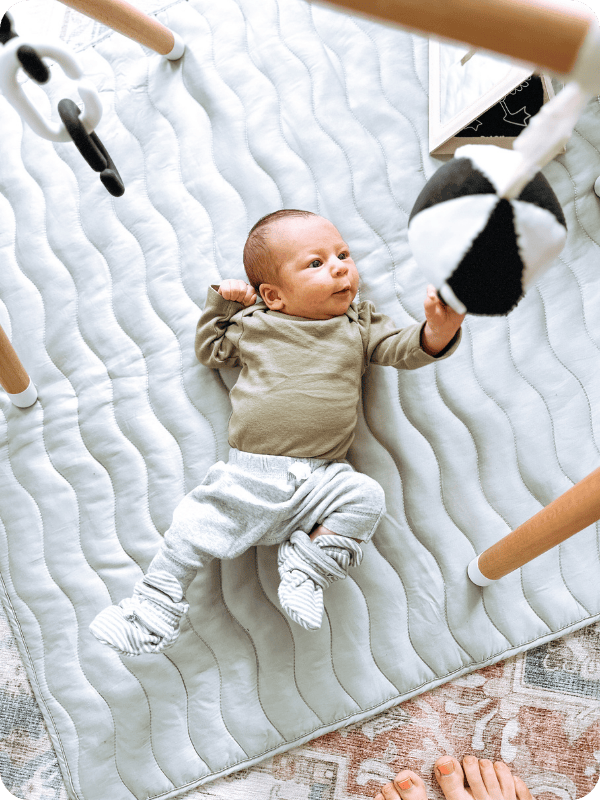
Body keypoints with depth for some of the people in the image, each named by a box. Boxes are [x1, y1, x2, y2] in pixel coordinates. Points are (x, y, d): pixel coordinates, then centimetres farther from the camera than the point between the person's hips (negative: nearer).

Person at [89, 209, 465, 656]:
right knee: (198, 527, -9)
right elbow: (209, 351, 26)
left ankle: (311, 562, -6)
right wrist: (221, 303, 14)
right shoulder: (253, 325, 12)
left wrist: (438, 331, -22)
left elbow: (404, 349, -1)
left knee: (366, 498, -24)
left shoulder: (359, 326, 11)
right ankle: (157, 606, 10)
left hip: (324, 479, 0)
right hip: (250, 475, 0)